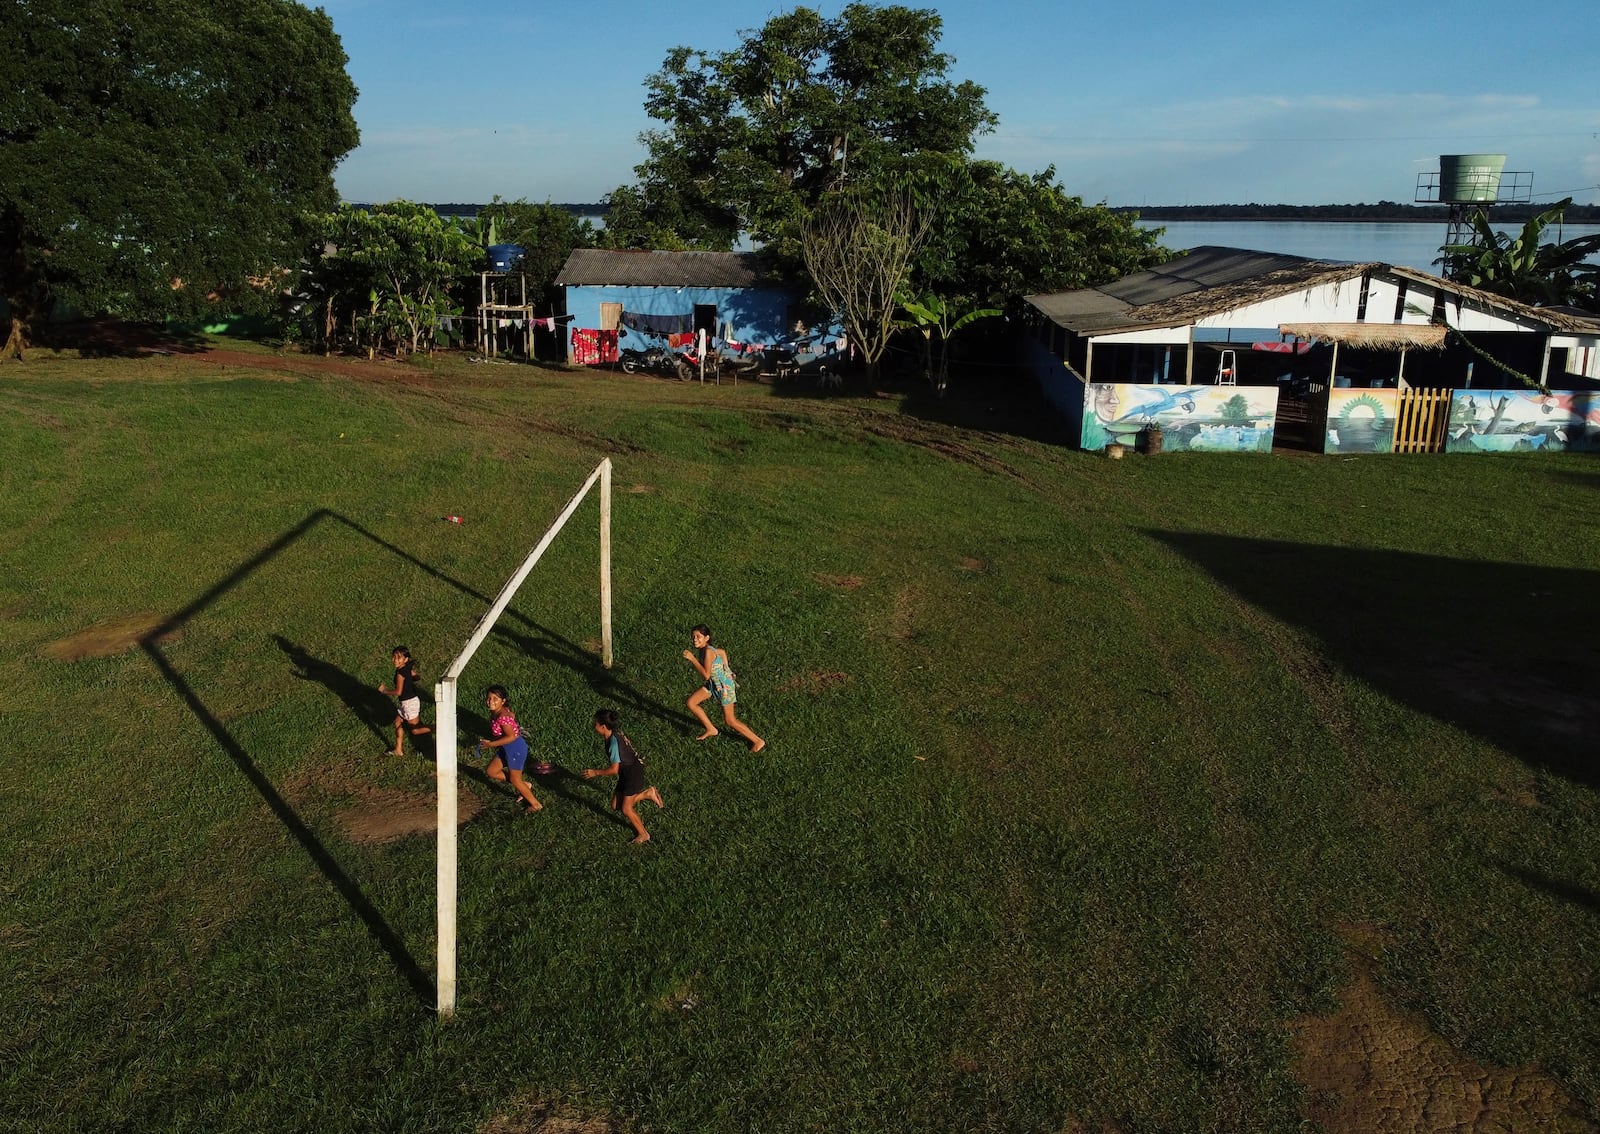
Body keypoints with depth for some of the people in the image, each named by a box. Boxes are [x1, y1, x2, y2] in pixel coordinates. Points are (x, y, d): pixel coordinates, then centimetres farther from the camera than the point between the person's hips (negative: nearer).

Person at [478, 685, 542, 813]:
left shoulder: (503, 717, -29)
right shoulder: (494, 713, -1)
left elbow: (511, 737, -30)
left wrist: (490, 744, -23)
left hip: (516, 748, -10)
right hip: (505, 749, 10)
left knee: (515, 780, 4)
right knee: (491, 772, 14)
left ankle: (536, 805, 21)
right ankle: (524, 786, 27)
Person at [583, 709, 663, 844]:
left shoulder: (614, 743, -29)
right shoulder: (614, 735, -3)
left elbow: (614, 770, -25)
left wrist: (595, 772, -16)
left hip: (634, 774, -9)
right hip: (625, 774, 9)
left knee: (626, 809, 1)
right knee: (616, 806, 11)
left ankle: (643, 834, 21)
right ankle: (648, 793, 21)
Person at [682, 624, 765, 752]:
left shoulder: (708, 651, -28)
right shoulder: (703, 648, -3)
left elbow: (706, 675, -32)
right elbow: (722, 652, 12)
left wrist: (692, 658, -31)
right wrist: (724, 667, 12)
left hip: (725, 686, -9)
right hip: (713, 683, 9)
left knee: (730, 721, 3)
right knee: (690, 703, 9)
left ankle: (758, 742, 17)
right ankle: (711, 729, 25)